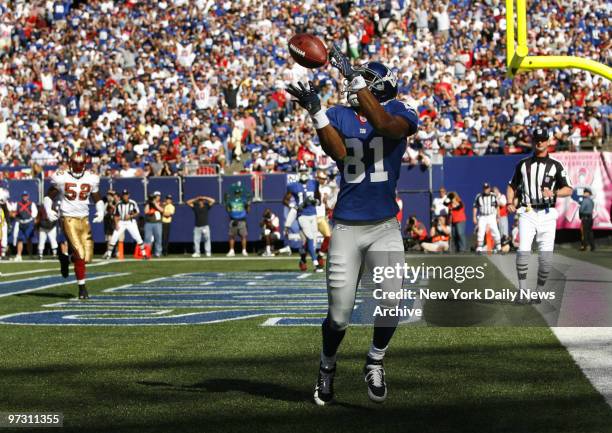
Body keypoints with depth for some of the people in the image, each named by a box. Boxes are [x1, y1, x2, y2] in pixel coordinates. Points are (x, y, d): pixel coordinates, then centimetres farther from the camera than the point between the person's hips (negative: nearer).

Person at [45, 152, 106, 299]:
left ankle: (65, 258, 30)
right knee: (80, 254, -14)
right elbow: (49, 197, 5)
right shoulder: (61, 178, -4)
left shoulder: (91, 178, 5)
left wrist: (100, 212, -3)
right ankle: (82, 287, -1)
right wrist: (48, 210, -13)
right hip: (68, 219, -4)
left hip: (84, 219, 4)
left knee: (87, 257, 0)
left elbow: (98, 199, 16)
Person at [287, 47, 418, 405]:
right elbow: (339, 152, -17)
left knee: (391, 301, -15)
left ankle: (375, 363, 12)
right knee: (339, 315, 1)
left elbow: (385, 125, -26)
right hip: (346, 228, 1)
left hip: (385, 227, -1)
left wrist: (355, 78, -29)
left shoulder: (400, 114, -1)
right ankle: (327, 365, 30)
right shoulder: (339, 116, 3)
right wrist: (315, 111, -27)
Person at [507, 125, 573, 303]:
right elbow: (512, 186, 19)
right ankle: (522, 290, -12)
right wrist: (510, 203, -1)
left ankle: (539, 291, 14)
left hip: (547, 215, 0)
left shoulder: (556, 165, 7)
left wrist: (553, 193, -20)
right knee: (523, 251, -18)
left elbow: (569, 189, 0)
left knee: (546, 257, -4)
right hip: (527, 213, 0)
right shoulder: (523, 164, 14)